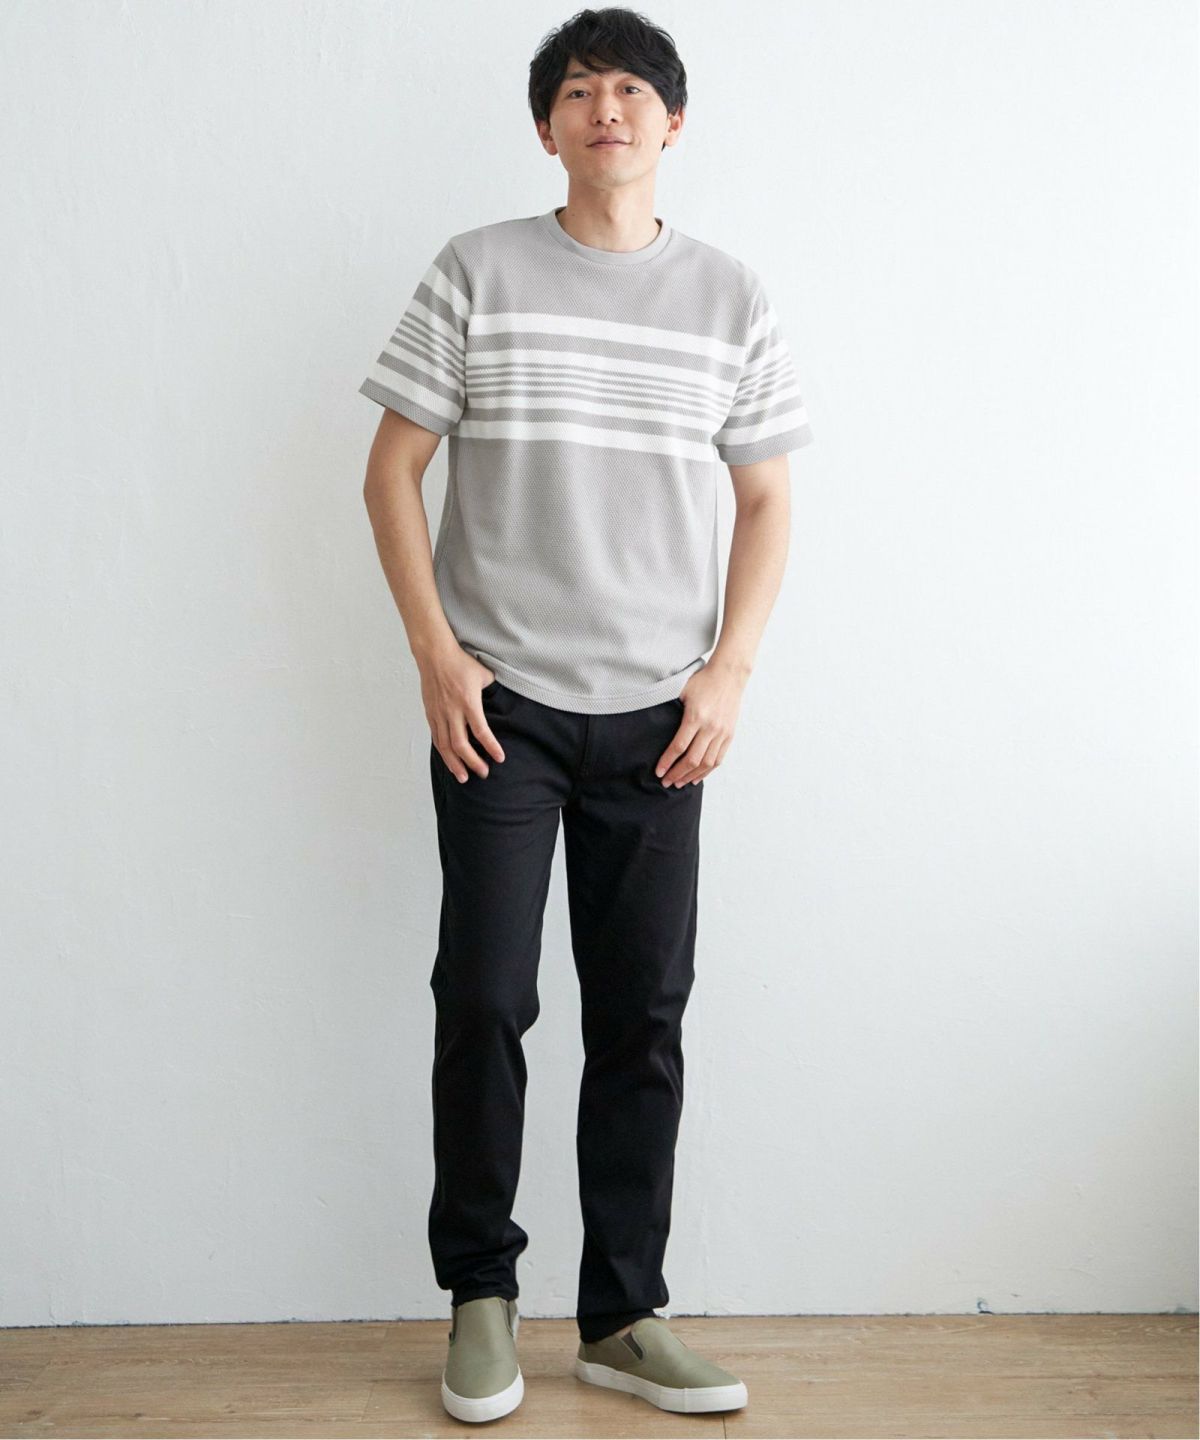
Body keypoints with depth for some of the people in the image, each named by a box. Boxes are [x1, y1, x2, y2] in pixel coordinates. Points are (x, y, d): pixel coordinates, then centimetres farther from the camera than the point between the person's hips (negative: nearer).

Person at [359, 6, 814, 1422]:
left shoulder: (729, 297, 8)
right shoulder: (475, 273, 2)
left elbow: (766, 500, 10)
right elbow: (392, 468, 2)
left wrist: (729, 672, -1)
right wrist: (435, 654, -7)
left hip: (656, 717, 2)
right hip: (499, 703, -2)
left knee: (644, 1018, 6)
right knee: (483, 997, 0)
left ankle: (622, 1317, 20)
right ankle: (479, 1295, 20)